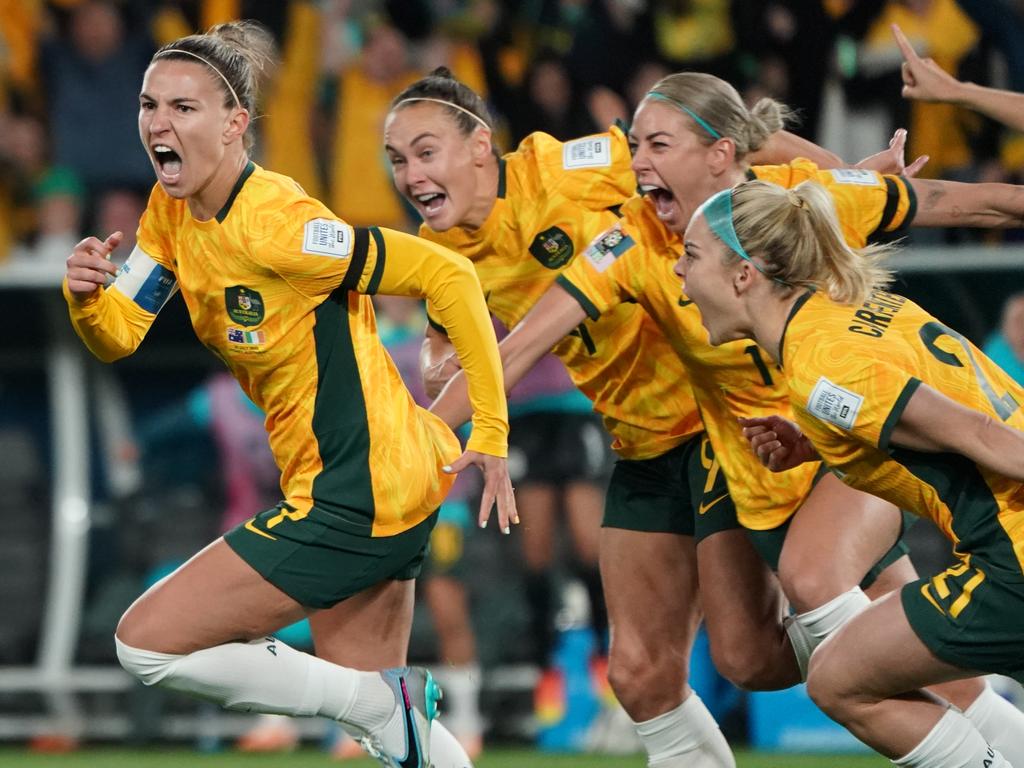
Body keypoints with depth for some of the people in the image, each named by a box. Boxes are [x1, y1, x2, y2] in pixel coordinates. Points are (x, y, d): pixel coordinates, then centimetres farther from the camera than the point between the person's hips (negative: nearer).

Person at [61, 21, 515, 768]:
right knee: (362, 692, 18)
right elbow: (118, 337, 3)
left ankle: (386, 704, -3)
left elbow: (447, 274, -21)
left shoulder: (272, 226, -23)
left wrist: (490, 434, -18)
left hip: (358, 496, -9)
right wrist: (86, 295, -21)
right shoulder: (172, 210, 3)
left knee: (148, 642, -7)